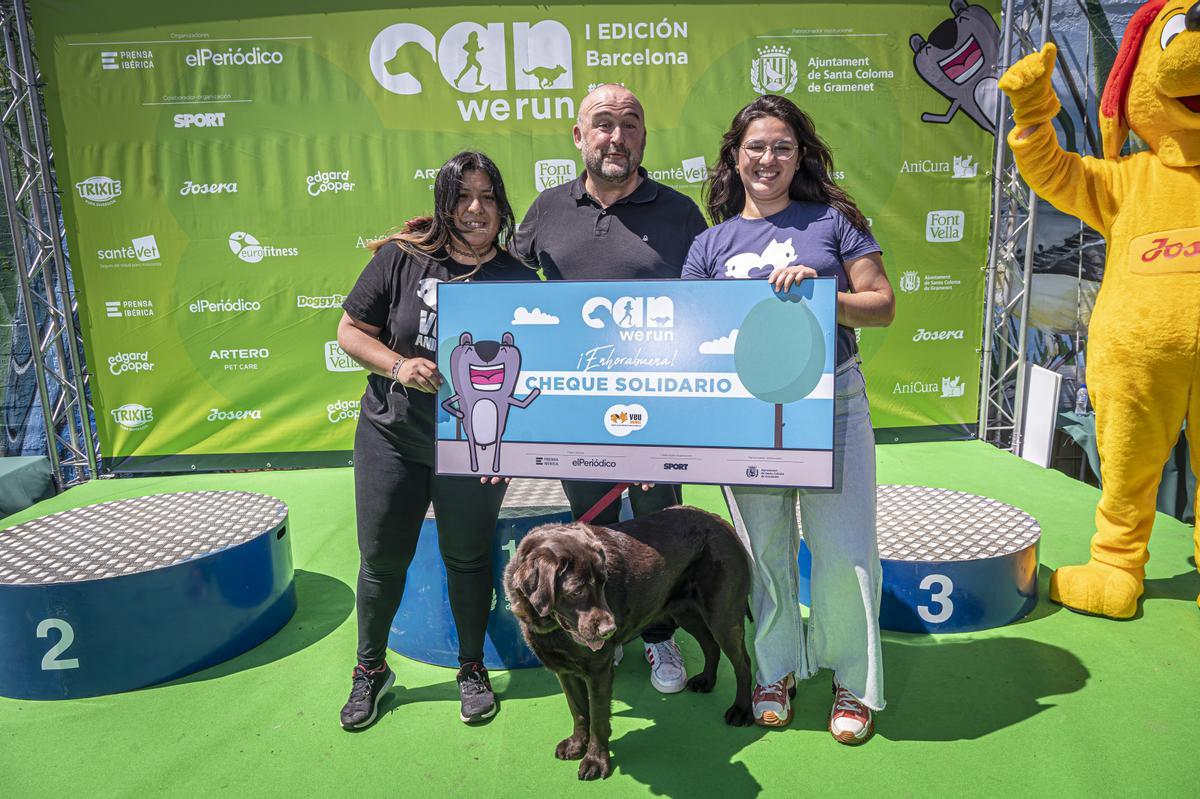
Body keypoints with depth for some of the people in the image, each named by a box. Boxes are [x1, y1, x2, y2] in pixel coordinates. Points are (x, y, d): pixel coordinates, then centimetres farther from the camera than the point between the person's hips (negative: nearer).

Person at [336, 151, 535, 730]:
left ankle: (472, 668, 34)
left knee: (467, 557, 12)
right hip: (392, 436, 1)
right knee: (382, 558, 11)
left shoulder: (519, 279, -4)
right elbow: (351, 332, -1)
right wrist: (398, 365, -19)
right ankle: (370, 669, 34)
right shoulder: (401, 258, -6)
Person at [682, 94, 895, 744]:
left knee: (843, 548, 2)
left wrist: (820, 292, -15)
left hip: (832, 402, -1)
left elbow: (884, 305, 3)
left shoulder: (833, 219, 6)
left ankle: (854, 679, 24)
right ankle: (775, 668, 32)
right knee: (763, 548, 11)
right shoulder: (711, 244, 9)